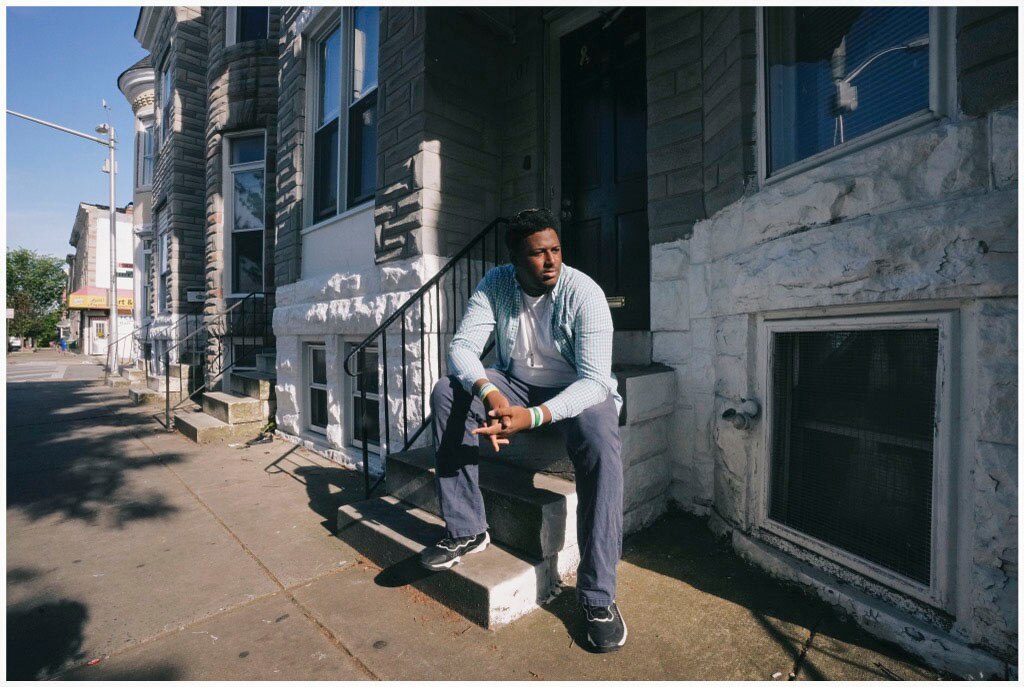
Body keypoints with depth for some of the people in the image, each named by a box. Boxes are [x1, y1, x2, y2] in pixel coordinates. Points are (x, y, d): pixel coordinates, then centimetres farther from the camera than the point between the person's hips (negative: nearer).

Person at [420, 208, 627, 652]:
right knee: (446, 394, -18)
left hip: (578, 391, -3)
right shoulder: (496, 284, -10)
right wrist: (489, 394, -37)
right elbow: (463, 345, -15)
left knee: (601, 445, -35)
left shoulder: (584, 293, -21)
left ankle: (598, 594, -18)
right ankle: (466, 531, -8)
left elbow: (595, 380, -28)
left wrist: (534, 416, -43)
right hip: (515, 386, 4)